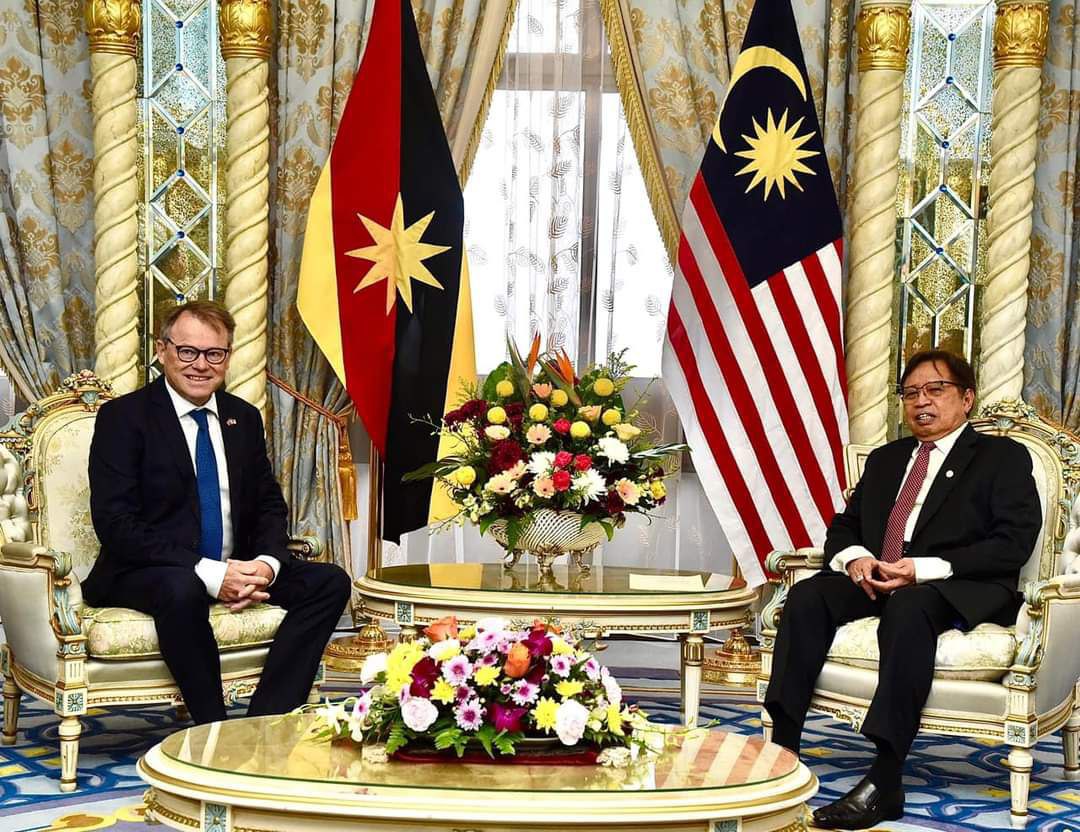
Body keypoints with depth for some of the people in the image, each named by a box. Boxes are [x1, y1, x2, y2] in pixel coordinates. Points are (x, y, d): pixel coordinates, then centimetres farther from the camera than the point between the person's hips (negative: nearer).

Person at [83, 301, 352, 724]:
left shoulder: (244, 418, 12)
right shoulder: (123, 417, -7)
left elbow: (269, 505, 14)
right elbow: (115, 522, -16)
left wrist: (267, 563, -11)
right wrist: (210, 574, -25)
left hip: (236, 568, 6)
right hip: (146, 573, -6)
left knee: (330, 581, -12)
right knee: (182, 589, -38)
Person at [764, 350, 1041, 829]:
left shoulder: (1003, 458, 6)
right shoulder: (884, 459, 25)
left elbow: (1014, 544, -7)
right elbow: (844, 525, 22)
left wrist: (923, 569, -19)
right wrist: (854, 557, -5)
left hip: (959, 591, -5)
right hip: (876, 580, 6)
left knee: (908, 607, -38)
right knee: (807, 596, -23)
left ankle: (885, 780, -41)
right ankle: (782, 749, -27)